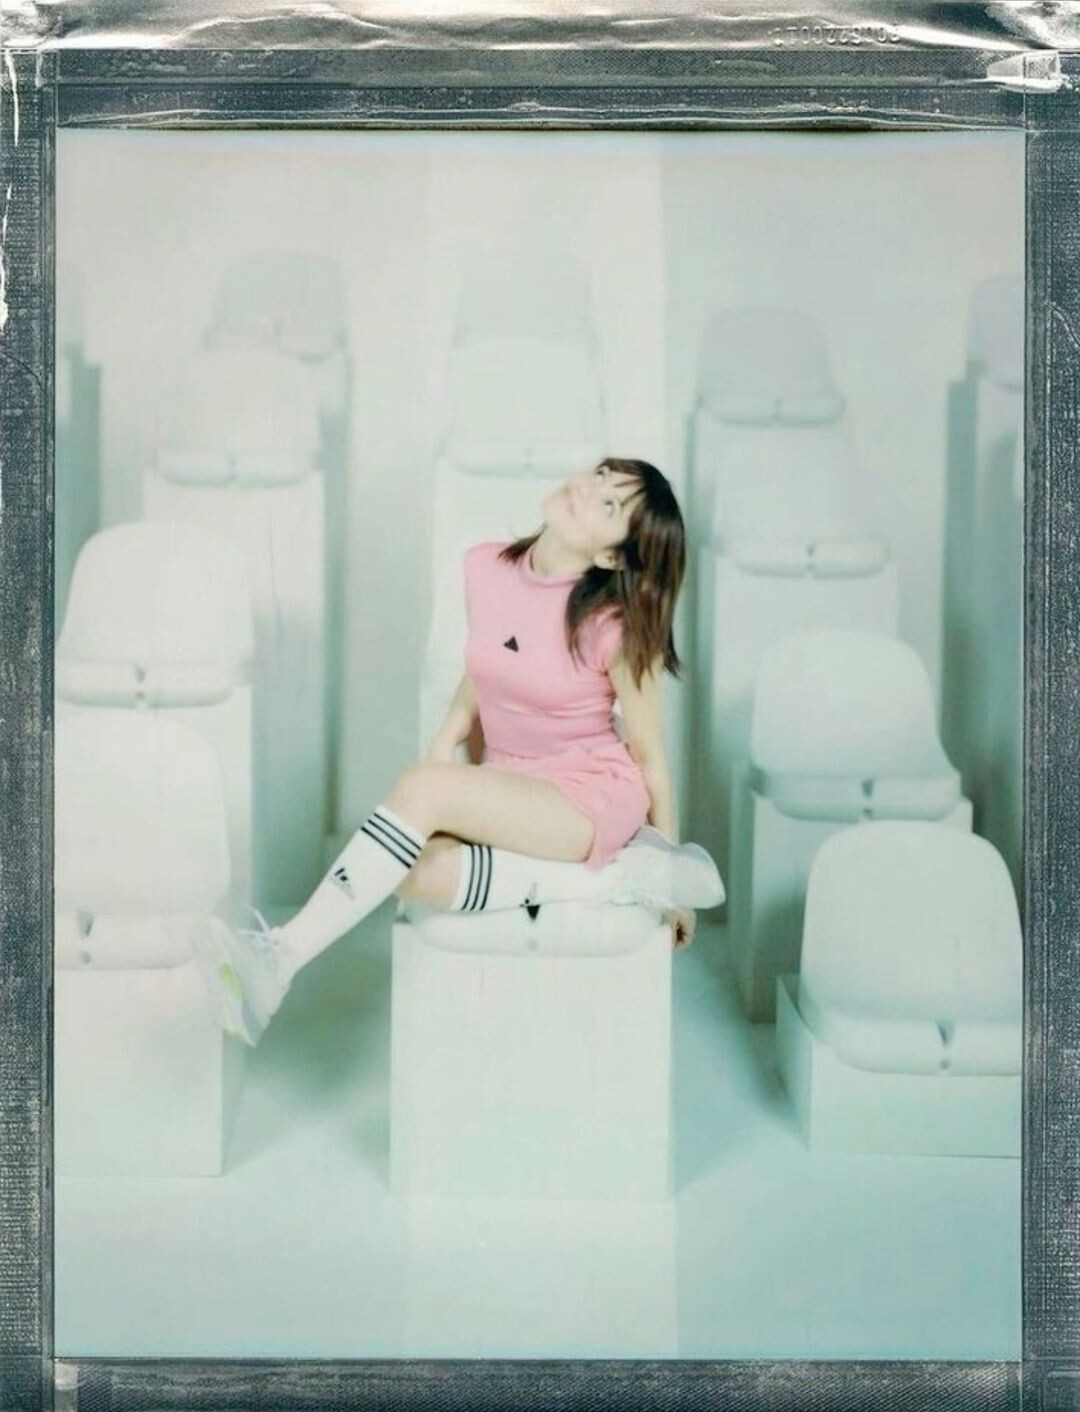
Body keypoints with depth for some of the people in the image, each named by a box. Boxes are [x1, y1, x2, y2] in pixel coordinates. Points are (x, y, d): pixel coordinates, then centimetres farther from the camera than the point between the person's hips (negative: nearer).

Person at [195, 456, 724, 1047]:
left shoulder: (616, 625, -18)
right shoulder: (485, 568, -2)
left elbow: (649, 752, -7)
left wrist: (670, 867, 1)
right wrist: (446, 741, -3)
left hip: (592, 794, -6)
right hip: (505, 794, 6)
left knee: (422, 787, -30)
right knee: (422, 872, -28)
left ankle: (281, 955, -25)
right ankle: (623, 876, -19)